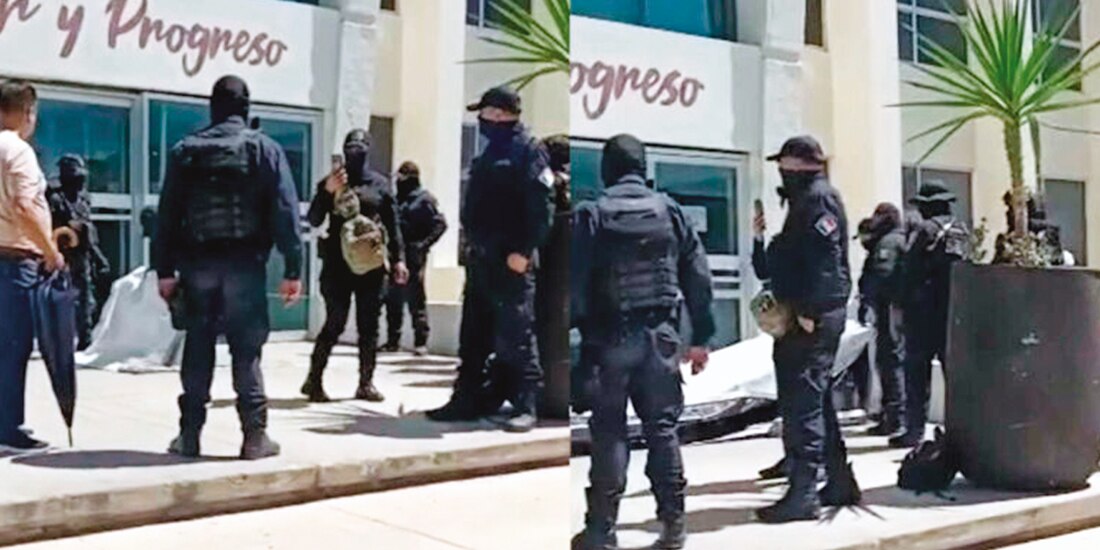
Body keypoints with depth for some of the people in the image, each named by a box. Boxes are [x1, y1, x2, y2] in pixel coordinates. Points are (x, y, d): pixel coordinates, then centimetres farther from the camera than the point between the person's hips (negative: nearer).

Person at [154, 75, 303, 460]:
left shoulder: (186, 150, 8)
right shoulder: (264, 148, 1)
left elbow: (167, 213, 5)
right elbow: (285, 212, -6)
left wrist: (165, 270, 7)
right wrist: (292, 269, -5)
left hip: (198, 263, 2)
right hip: (245, 264, -2)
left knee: (197, 350, 10)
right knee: (246, 350, 2)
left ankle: (189, 434, 13)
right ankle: (255, 435, 2)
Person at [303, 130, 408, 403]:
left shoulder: (380, 183, 8)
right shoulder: (331, 181, 5)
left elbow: (392, 224, 9)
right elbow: (314, 221, -2)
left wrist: (398, 258, 1)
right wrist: (327, 191, -16)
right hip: (338, 264, -2)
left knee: (369, 326, 4)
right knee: (335, 324, -4)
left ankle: (366, 383, 12)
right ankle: (314, 380, 8)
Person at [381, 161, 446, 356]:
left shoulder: (424, 199, -2)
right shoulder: (398, 199, 16)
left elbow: (440, 224, -8)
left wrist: (424, 244, -15)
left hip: (413, 258, -6)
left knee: (416, 300, -4)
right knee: (393, 300, 9)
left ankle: (421, 341, 0)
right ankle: (393, 340, 17)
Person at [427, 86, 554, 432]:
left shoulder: (528, 151, -7)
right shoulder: (490, 154, 21)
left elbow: (541, 209, -15)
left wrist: (524, 252, -21)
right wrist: (472, 247, 16)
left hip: (510, 260, -9)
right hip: (481, 258, 9)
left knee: (515, 335, -7)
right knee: (474, 335, 11)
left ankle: (525, 405, -1)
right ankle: (468, 400, 19)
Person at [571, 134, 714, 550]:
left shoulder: (590, 216, -5)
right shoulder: (670, 211, 4)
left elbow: (574, 282, -8)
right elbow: (698, 277, 4)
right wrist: (701, 336, 9)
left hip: (610, 338, -2)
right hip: (661, 336, 3)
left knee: (608, 431, 5)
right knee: (663, 427, 11)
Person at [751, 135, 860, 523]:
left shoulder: (818, 197, -10)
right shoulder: (805, 200, 22)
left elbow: (825, 258, -22)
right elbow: (780, 264, 23)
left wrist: (808, 312, -24)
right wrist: (760, 239, 12)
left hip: (813, 318, -11)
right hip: (805, 315, 11)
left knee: (802, 403, -9)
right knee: (817, 401, 15)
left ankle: (803, 494, -6)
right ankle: (839, 483, 24)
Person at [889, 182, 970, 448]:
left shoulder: (927, 230, -10)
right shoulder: (963, 231, 11)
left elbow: (912, 271, -10)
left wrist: (907, 303, -1)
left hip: (926, 309, -6)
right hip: (957, 310, 6)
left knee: (917, 369, -2)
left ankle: (914, 430, -2)